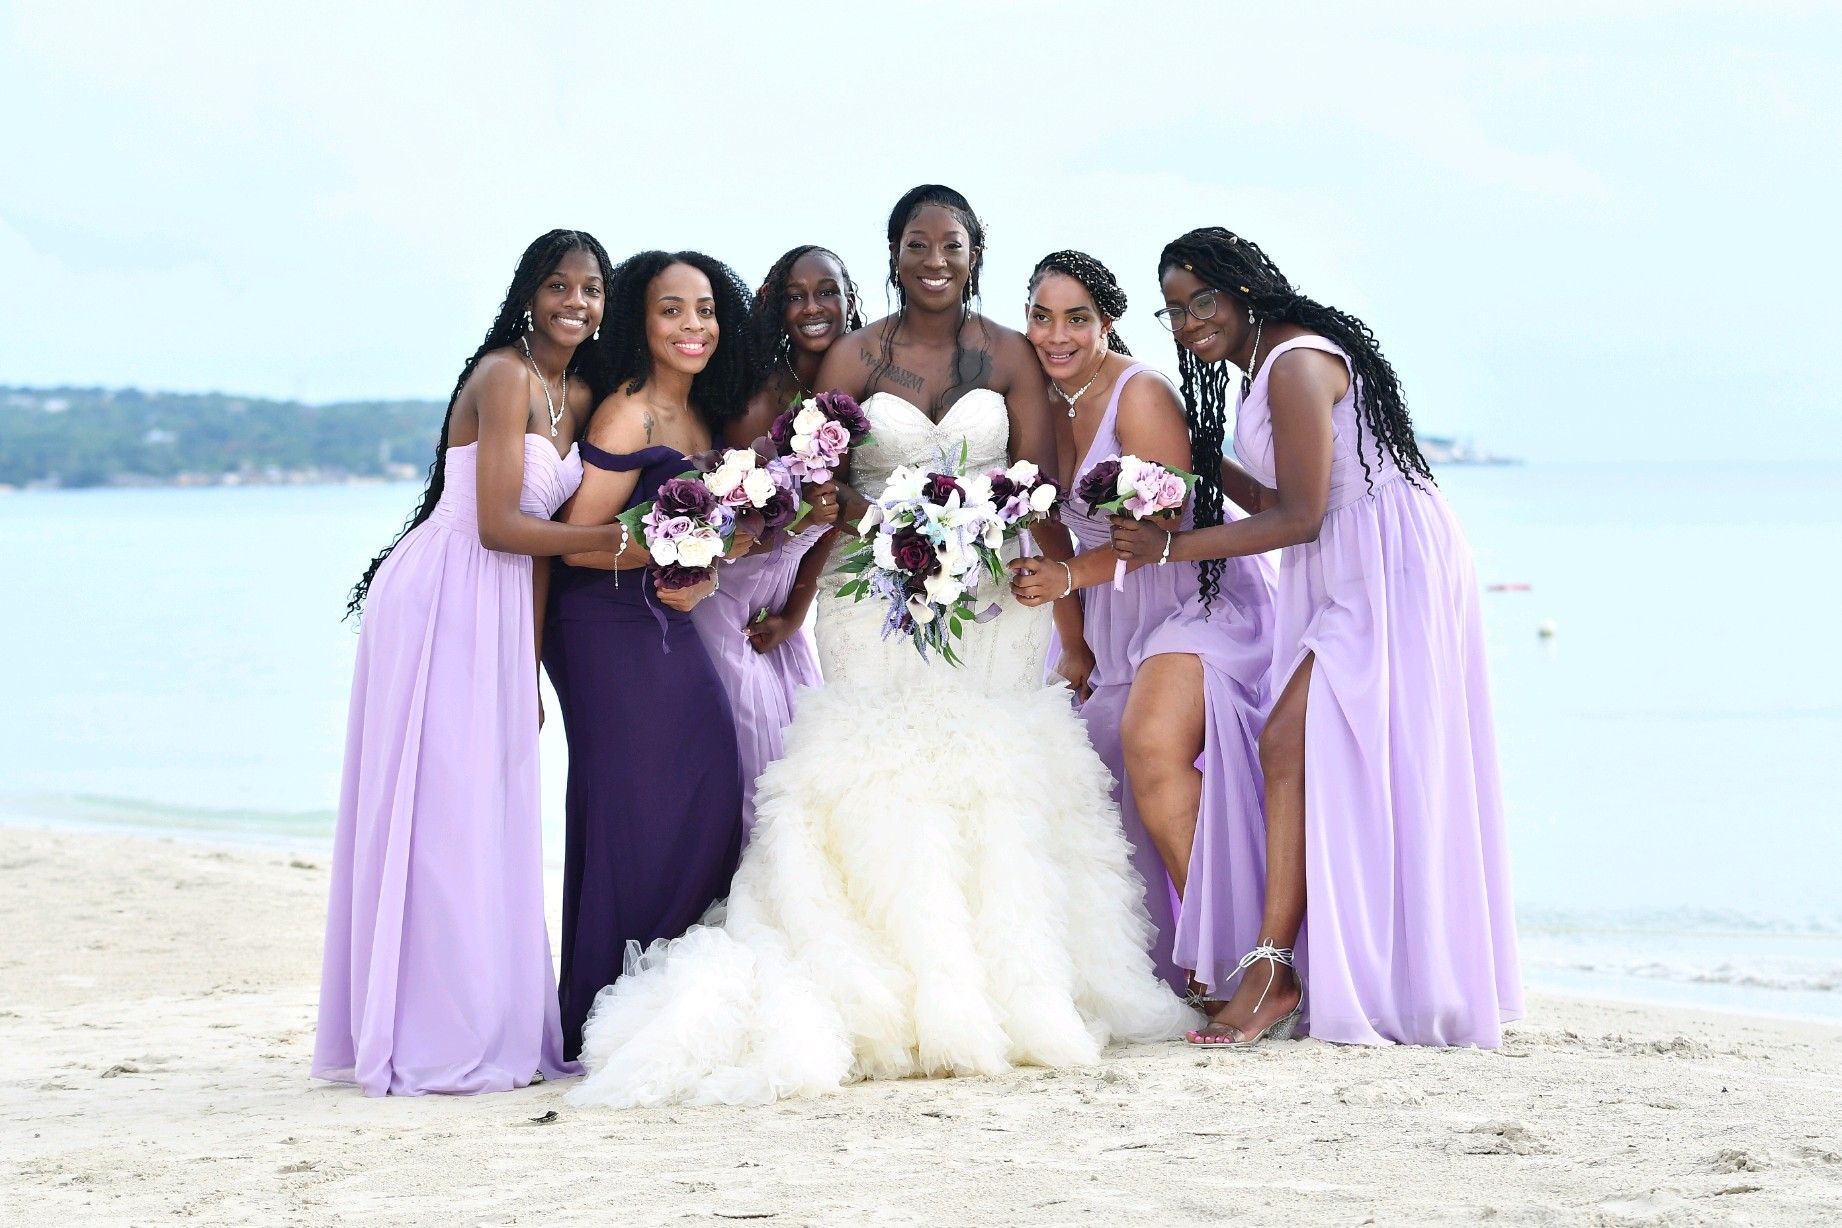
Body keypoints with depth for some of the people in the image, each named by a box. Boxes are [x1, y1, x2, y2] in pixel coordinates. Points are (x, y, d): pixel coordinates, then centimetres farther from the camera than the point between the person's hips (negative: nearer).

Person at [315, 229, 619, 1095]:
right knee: (439, 816, -5)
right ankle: (437, 1040, -1)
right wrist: (613, 538, -16)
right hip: (441, 602, -8)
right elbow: (498, 524, -17)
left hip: (501, 614, 8)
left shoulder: (579, 394, 13)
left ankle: (489, 1025, 16)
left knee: (491, 818, 10)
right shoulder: (505, 376, -12)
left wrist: (534, 665, 12)